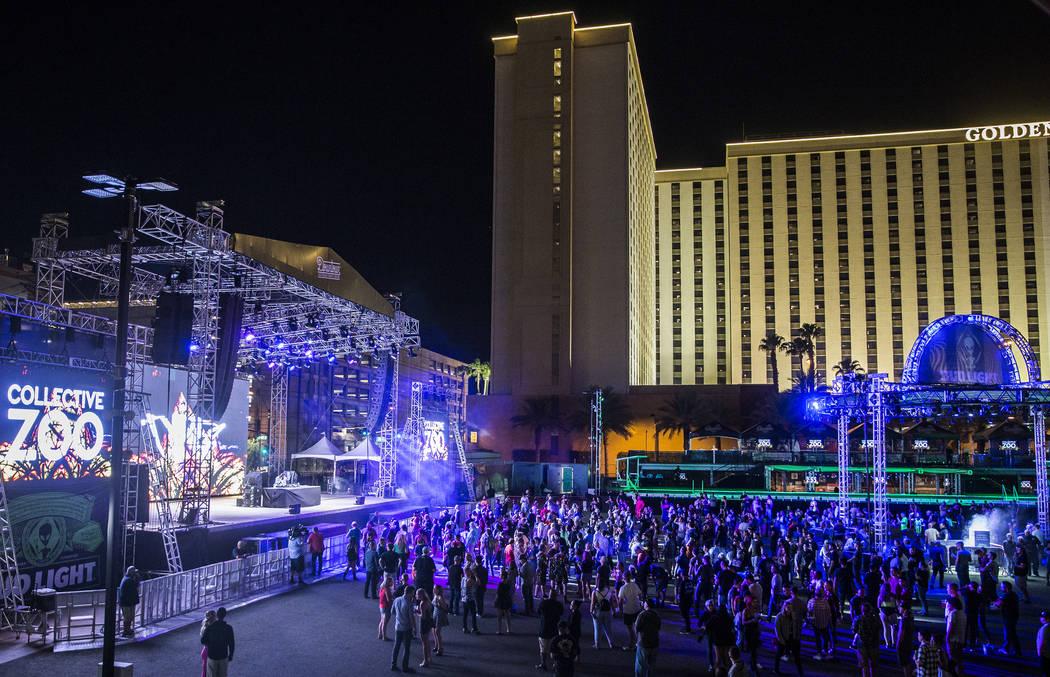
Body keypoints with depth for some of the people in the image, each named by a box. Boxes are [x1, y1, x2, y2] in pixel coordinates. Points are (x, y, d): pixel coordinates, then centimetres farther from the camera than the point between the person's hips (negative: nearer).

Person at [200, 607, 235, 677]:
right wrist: (231, 656, 6)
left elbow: (203, 641, -8)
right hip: (223, 657, 1)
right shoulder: (229, 628, -14)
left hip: (212, 656, -1)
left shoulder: (209, 628, -17)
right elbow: (231, 644, -8)